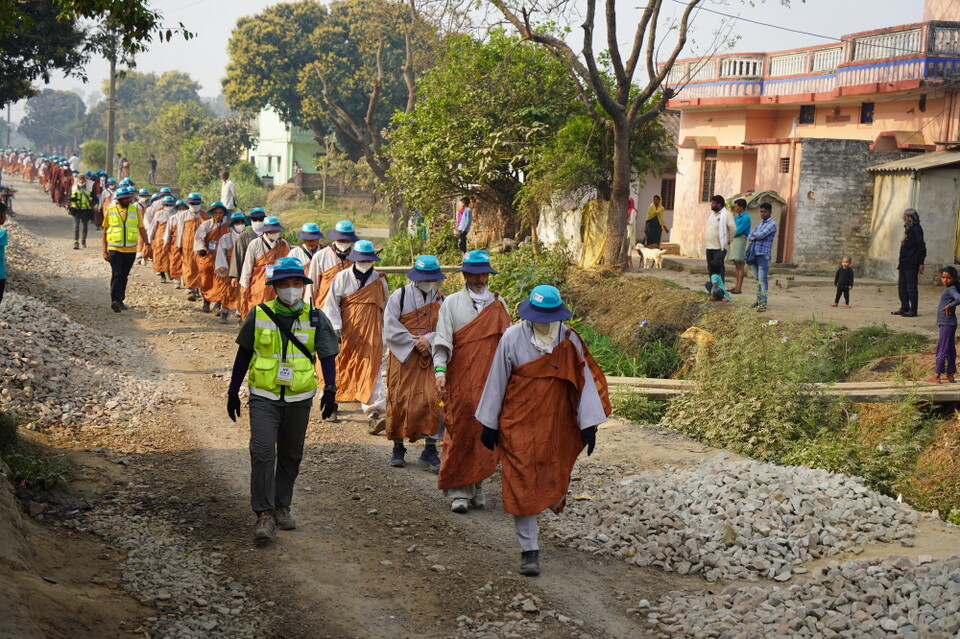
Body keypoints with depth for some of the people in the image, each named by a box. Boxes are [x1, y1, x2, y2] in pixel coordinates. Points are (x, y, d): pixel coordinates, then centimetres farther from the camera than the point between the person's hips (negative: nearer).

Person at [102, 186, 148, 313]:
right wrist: (104, 250, 4)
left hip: (130, 250, 2)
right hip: (115, 249, -2)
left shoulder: (135, 210, 5)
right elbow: (105, 231, 7)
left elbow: (141, 229, 10)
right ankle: (115, 300, -19)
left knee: (124, 276, 11)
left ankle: (120, 301, 22)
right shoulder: (110, 211, 0)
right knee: (116, 275, -12)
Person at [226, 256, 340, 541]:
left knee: (291, 456, 12)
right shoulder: (258, 315, -1)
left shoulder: (315, 318, 0)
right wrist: (233, 392, 11)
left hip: (299, 399, 2)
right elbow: (243, 355, 8)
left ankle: (282, 507, 28)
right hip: (264, 398, -2)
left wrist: (330, 389, -15)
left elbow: (328, 356, 1)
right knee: (263, 453, -13)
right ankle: (265, 515, -10)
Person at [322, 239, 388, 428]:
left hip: (371, 334, 0)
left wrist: (384, 333, 20)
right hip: (347, 333, 0)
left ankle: (375, 413, -20)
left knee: (372, 371, -12)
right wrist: (335, 326, -15)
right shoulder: (342, 278, 0)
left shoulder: (379, 281, 6)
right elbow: (331, 303, -3)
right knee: (341, 370, 13)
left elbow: (385, 309, 18)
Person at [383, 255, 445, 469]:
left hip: (430, 358, 1)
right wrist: (414, 342, -11)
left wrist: (429, 340, -18)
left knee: (432, 400, -8)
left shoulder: (442, 301, 8)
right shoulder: (399, 296, 1)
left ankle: (429, 450, -3)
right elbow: (390, 329, -6)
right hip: (403, 357, -1)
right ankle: (398, 448, 15)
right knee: (399, 400, 1)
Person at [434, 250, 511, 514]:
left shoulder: (498, 304, 11)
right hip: (460, 379, -2)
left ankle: (476, 486, 13)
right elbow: (442, 340, -1)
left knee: (485, 432, 1)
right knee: (459, 432, -5)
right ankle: (458, 492, -1)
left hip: (490, 380, 2)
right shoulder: (452, 303, 4)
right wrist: (440, 370, -14)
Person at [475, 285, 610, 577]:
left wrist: (589, 423, -9)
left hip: (557, 426, 2)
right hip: (518, 424, -2)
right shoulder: (513, 338, -9)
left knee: (553, 480, 12)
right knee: (522, 485, -4)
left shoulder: (569, 339, -6)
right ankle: (529, 551, 1)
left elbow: (584, 380, -4)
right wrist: (490, 424, 3)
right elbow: (496, 381, -1)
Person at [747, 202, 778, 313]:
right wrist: (756, 237, -7)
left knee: (762, 279, -11)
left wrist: (754, 236, 4)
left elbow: (761, 235, -16)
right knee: (757, 279, 12)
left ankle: (763, 303, -13)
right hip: (755, 254, 8)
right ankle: (759, 299, 19)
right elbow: (749, 237, 14)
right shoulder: (760, 224, 20)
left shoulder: (772, 224, -5)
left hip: (764, 255, -8)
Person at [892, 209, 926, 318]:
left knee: (911, 287, -5)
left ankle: (913, 310, 0)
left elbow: (921, 247, -16)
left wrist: (921, 264, -18)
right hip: (904, 264, 9)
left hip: (911, 265, -9)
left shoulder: (916, 229, -13)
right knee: (902, 287, 13)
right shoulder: (908, 229, 14)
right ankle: (904, 308, 22)